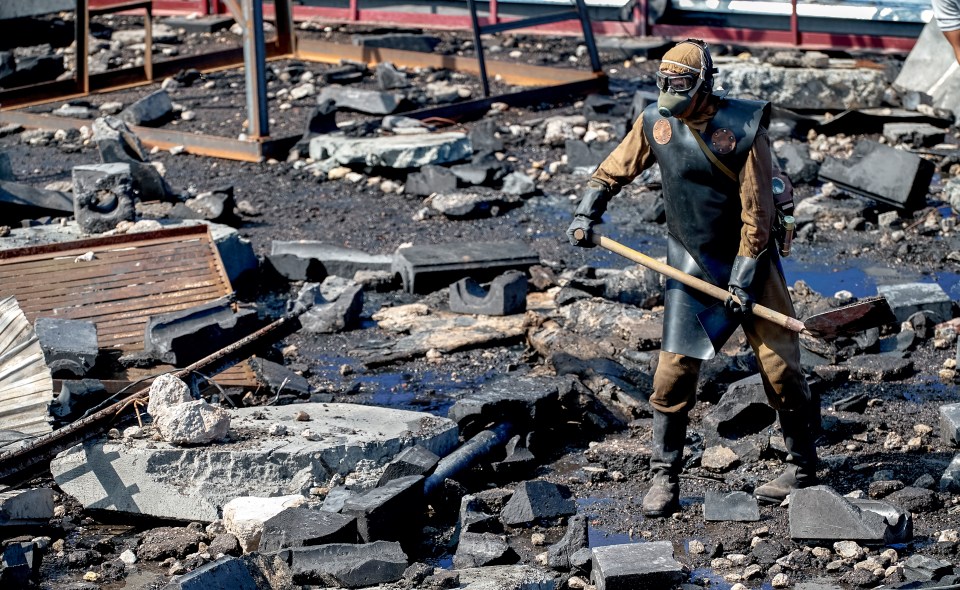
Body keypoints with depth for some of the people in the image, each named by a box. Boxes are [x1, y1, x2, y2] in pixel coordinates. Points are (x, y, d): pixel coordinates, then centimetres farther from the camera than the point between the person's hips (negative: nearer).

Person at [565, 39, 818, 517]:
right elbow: (616, 168, 15)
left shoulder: (742, 128, -16)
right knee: (674, 370, -3)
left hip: (749, 259, -3)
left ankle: (803, 465, 19)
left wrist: (743, 277, -17)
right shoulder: (655, 122, -2)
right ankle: (664, 478, 9)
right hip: (690, 264, 3)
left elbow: (757, 211, -15)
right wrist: (586, 213, 6)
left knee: (779, 367, 0)